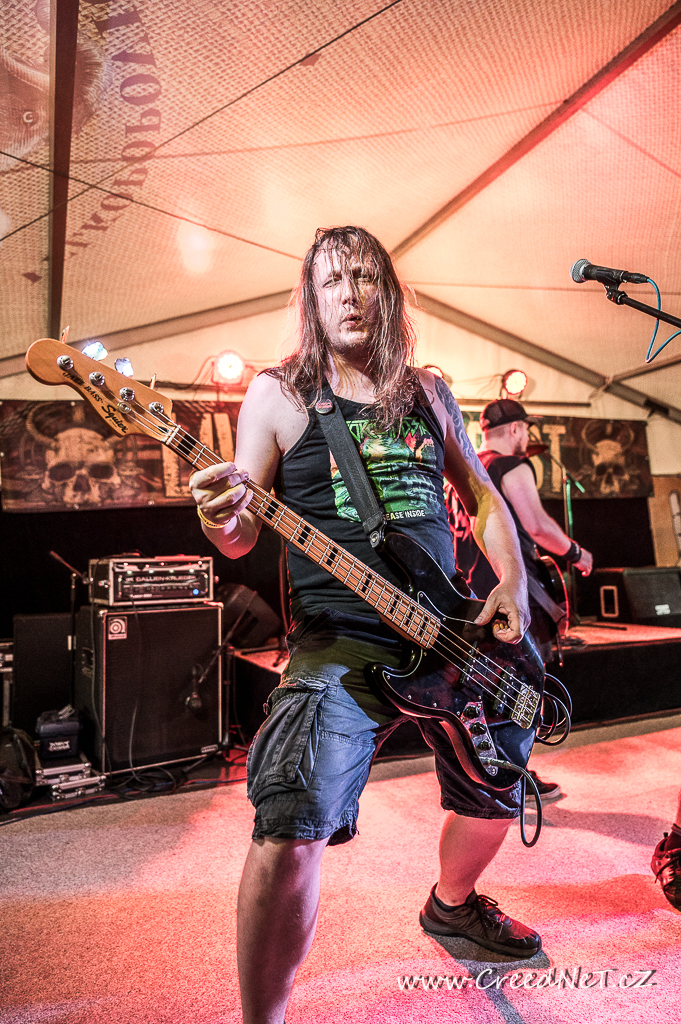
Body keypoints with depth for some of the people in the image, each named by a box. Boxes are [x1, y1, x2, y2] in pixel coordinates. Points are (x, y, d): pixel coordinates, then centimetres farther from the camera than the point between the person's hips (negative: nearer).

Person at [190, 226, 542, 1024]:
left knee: (497, 794, 20)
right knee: (292, 826, -23)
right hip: (339, 641, -5)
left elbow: (484, 497, 18)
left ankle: (452, 902, 53)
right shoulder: (278, 394, 0)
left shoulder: (427, 395, 11)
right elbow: (243, 537, -3)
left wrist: (511, 582, 1)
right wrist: (222, 520, -27)